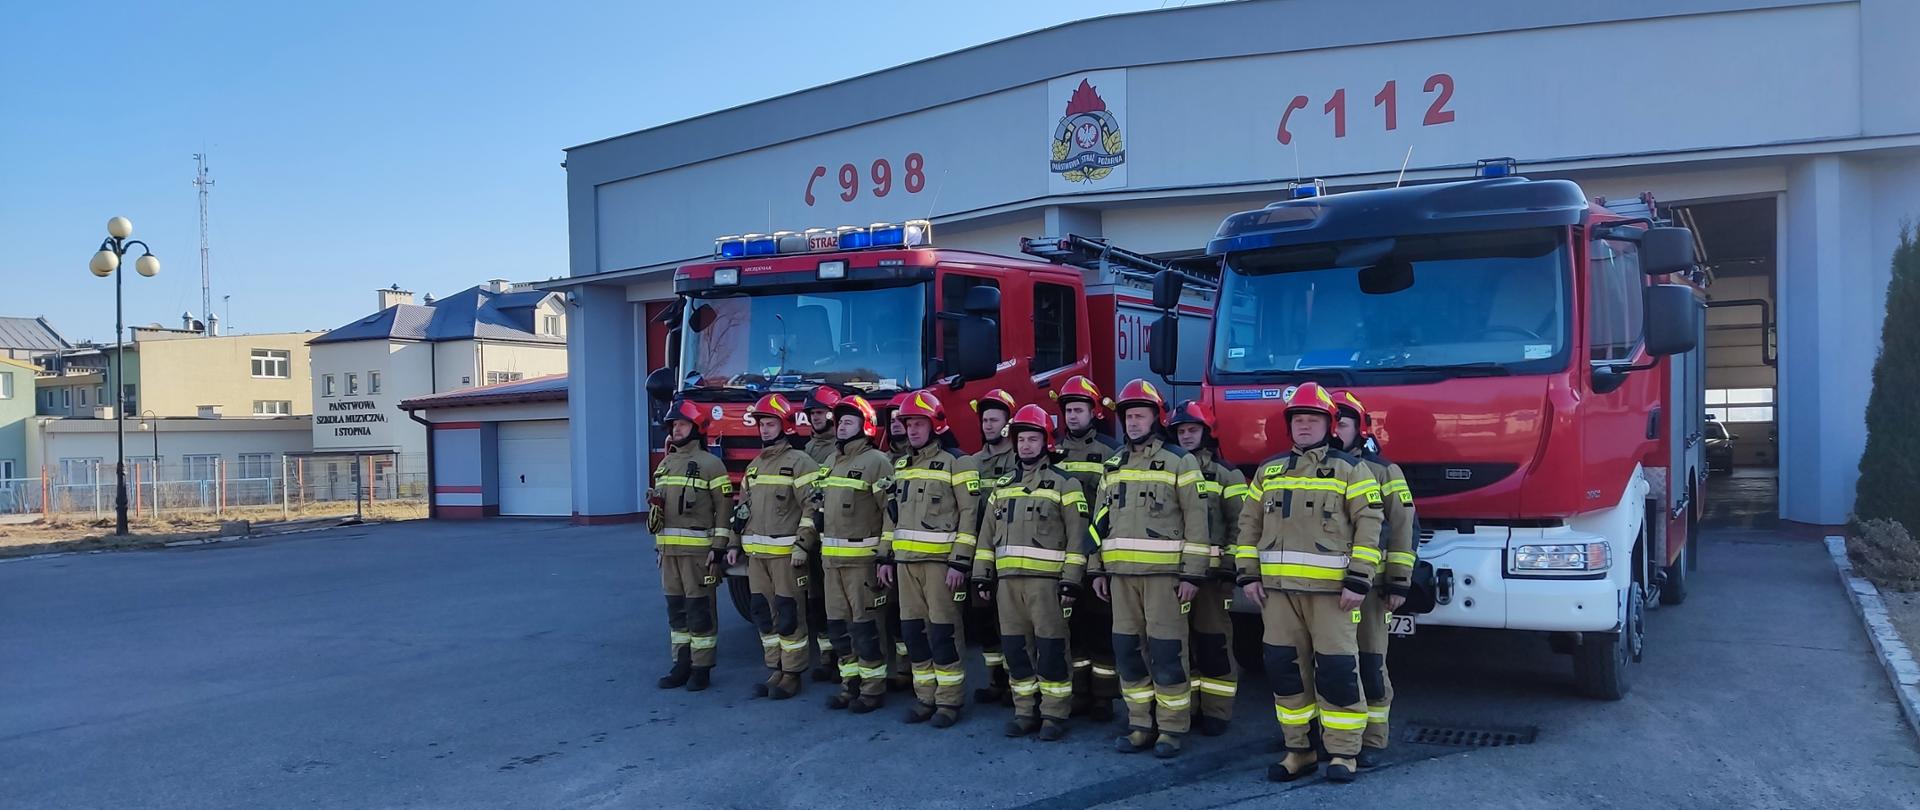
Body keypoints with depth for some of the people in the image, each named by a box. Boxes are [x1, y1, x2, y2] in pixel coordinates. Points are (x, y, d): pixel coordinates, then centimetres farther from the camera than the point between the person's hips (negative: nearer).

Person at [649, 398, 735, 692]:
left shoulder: (710, 464, -6)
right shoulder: (665, 464, 15)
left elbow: (724, 508, -9)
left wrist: (719, 548, -14)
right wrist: (658, 545, 18)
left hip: (698, 549, -7)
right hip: (669, 549, 7)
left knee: (699, 609, -3)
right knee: (676, 608, 10)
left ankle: (702, 668, 3)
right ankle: (682, 664, 17)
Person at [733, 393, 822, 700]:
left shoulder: (799, 462, -7)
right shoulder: (754, 465, 17)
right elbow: (743, 508, 22)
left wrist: (802, 545, -19)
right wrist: (735, 544, 16)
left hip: (785, 553, -7)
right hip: (756, 553, 7)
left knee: (788, 615, -3)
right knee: (763, 614, 10)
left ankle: (792, 675, 5)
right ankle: (775, 670, 19)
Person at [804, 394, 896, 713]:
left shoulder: (876, 462, -8)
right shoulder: (831, 463, 17)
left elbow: (893, 510, -13)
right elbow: (817, 507, 22)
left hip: (862, 557, -8)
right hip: (831, 557, 8)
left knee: (865, 624, -4)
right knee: (838, 623, 11)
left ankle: (873, 688, 5)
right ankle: (851, 683, 21)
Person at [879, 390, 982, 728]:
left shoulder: (956, 462, -5)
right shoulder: (901, 466, 16)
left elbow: (969, 515, -9)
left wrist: (960, 562, -15)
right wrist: (885, 556, 15)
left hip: (941, 560, -6)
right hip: (906, 560, 7)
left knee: (943, 631, -4)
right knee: (913, 630, 8)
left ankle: (949, 700, 4)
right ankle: (926, 697, 18)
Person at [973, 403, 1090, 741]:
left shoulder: (1064, 484, 0)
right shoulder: (1002, 485, 17)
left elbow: (1076, 536, -5)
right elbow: (988, 533, 17)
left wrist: (1071, 581, -11)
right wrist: (982, 575, 10)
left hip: (1046, 578, -5)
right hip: (1007, 578, 5)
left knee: (1050, 647, -3)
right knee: (1015, 646, 8)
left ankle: (1055, 714, 6)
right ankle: (1026, 711, 18)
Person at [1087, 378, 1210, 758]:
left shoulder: (1178, 461, -2)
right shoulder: (1114, 465, 16)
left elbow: (1196, 520, -5)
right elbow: (1101, 519, 19)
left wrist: (1192, 574, -11)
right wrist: (1098, 569, 13)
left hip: (1164, 571, -6)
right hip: (1121, 572, 6)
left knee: (1166, 652, -3)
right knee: (1127, 650, 8)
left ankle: (1171, 729, 6)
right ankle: (1141, 725, 18)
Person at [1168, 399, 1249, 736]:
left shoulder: (1225, 475, 0)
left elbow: (1241, 525, -5)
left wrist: (1232, 567, -12)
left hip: (1212, 572, -5)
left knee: (1214, 643, -2)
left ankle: (1216, 713, 5)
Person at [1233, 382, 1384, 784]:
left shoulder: (1350, 470, 1)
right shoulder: (1269, 470, 15)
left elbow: (1368, 526, -5)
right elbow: (1250, 523, 16)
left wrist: (1358, 581, -13)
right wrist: (1249, 575, 7)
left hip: (1331, 588, -4)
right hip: (1279, 587, 5)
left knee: (1336, 669, -4)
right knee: (1284, 667, 6)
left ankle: (1342, 753, 7)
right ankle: (1297, 750, 17)